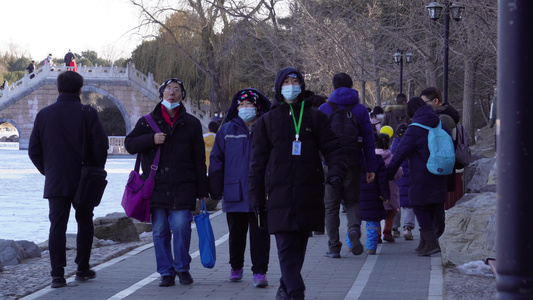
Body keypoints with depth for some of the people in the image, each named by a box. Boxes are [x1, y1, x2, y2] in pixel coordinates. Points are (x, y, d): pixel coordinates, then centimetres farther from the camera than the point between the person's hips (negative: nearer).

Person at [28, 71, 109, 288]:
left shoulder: (44, 114, 2)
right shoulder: (88, 113, -7)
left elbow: (33, 150, 4)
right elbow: (101, 145, -11)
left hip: (55, 182, 2)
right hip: (83, 181, -2)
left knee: (57, 225, 2)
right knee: (84, 223, 13)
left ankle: (57, 274, -4)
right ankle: (82, 269, 17)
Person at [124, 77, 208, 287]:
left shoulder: (191, 124, 10)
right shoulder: (148, 122, 12)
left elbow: (199, 159, 10)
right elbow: (129, 144, 7)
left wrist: (202, 191, 5)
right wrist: (151, 139, -10)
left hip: (183, 188, -1)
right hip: (155, 187, 1)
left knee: (181, 227, -9)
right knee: (159, 231, 2)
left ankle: (182, 268, 9)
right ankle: (166, 272, 11)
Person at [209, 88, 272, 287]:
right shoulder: (227, 130, 8)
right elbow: (216, 159, 8)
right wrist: (215, 189, 3)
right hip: (234, 192, 2)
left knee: (260, 233, -4)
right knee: (236, 232, 13)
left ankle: (260, 271, -2)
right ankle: (236, 267, 29)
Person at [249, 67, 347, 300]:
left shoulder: (315, 117, 9)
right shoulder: (267, 121, 10)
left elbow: (332, 148, 5)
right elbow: (258, 162, 10)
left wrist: (336, 171, -16)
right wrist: (257, 196, 6)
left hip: (309, 193, 1)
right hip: (280, 192, -1)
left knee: (299, 246, 9)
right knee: (286, 246, -10)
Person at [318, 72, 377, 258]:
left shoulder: (324, 109, 1)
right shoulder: (360, 110, 4)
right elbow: (369, 140, 2)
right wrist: (371, 168, 5)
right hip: (353, 165, 1)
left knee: (331, 206, 8)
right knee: (352, 201, 14)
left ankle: (334, 247, 6)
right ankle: (354, 229, -15)